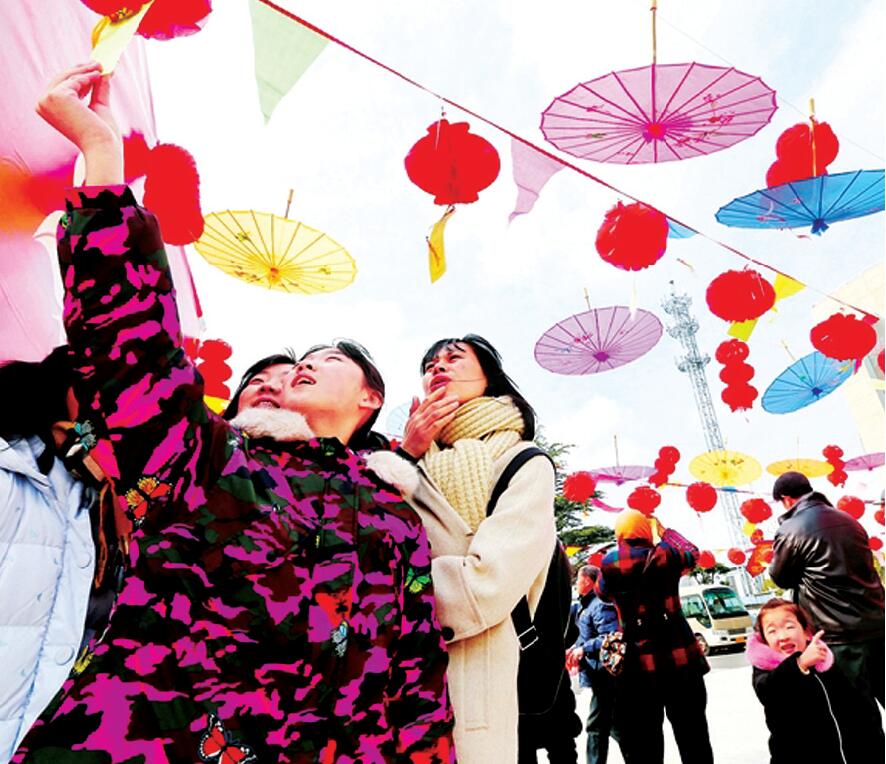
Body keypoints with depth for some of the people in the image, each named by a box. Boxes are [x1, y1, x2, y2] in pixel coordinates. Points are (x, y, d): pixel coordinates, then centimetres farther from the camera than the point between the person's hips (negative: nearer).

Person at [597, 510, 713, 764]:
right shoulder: (664, 554, -4)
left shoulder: (609, 564, -4)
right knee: (693, 738, 14)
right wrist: (663, 531, 28)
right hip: (679, 657, 1)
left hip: (638, 663, -1)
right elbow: (692, 554, 19)